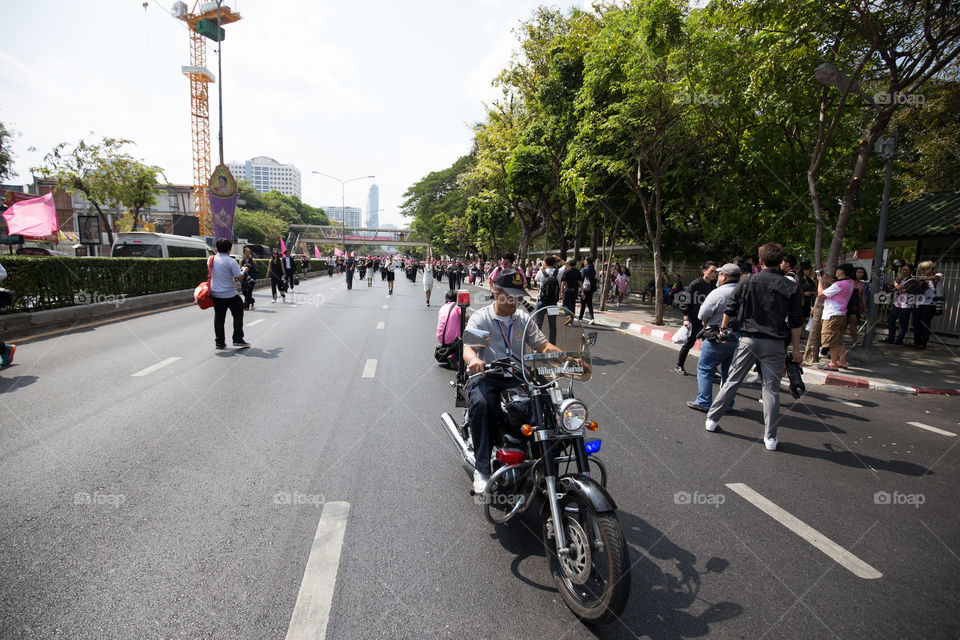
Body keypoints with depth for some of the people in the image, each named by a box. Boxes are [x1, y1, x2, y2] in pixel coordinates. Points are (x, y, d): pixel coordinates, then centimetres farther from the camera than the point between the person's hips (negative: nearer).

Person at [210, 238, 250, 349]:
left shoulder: (211, 260, 3)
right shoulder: (231, 261, -15)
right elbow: (239, 278, -14)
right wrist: (244, 271, 4)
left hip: (215, 294, 5)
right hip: (230, 294, -5)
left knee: (218, 317, 13)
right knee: (238, 315, 9)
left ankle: (219, 342, 15)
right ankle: (238, 339, 6)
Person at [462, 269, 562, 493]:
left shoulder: (523, 318, 14)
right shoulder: (480, 318, 0)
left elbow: (542, 344, 8)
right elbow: (468, 346, -16)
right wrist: (473, 359, -41)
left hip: (517, 377, 4)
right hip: (485, 376, -3)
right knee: (481, 404, -35)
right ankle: (482, 469, -25)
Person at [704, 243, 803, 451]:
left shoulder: (747, 282, 0)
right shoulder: (791, 288, -1)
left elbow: (730, 309, 2)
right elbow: (795, 322, -1)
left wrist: (723, 329, 16)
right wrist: (796, 349, 5)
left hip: (748, 340, 1)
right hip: (775, 344, 0)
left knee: (732, 381, 10)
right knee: (771, 389, 6)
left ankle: (712, 419, 17)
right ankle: (770, 437, 11)